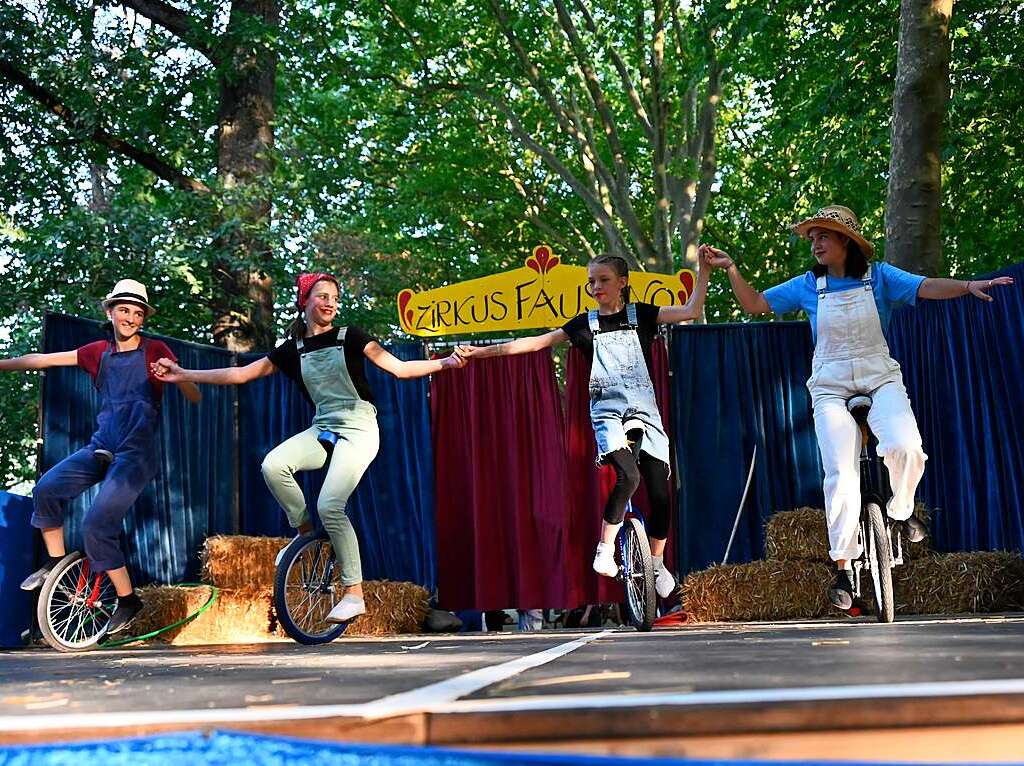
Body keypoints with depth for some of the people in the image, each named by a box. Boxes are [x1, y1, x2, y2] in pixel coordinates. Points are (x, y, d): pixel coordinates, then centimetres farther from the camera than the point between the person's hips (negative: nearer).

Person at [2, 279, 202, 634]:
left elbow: (194, 398, -9)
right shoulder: (99, 352, 10)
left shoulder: (154, 350, -2)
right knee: (47, 488, -15)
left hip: (136, 454, -5)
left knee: (96, 526, -14)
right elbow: (44, 360, 13)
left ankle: (127, 600, 3)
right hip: (100, 447, 5)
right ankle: (55, 562, 8)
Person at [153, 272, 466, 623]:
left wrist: (444, 363, -22)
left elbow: (400, 368, -8)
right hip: (322, 430, 4)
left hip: (358, 430, -4)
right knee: (273, 465, -24)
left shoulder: (350, 336, -1)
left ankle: (354, 594, -9)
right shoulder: (293, 350, 8)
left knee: (330, 506, -20)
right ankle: (304, 531, 2)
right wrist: (183, 374, 3)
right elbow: (240, 374, 7)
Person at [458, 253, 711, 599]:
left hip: (644, 410, 1)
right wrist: (484, 351, -2)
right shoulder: (585, 323, 6)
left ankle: (657, 563, 19)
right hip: (607, 411, -1)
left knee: (659, 491, -2)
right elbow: (537, 342, 3)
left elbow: (691, 312, -1)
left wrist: (704, 269, -8)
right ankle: (605, 550, -11)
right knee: (628, 476, -27)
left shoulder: (640, 314, 6)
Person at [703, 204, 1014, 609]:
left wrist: (969, 285, -29)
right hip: (831, 389, 1)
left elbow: (928, 287, -11)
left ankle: (901, 510, 6)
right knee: (841, 475, -11)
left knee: (905, 446, -28)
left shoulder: (878, 276, 1)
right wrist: (730, 268, -4)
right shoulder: (808, 285, 5)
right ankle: (842, 570, -2)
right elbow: (755, 304, 8)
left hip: (880, 379, 0)